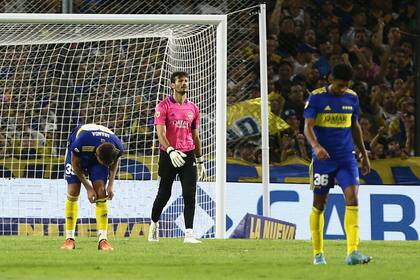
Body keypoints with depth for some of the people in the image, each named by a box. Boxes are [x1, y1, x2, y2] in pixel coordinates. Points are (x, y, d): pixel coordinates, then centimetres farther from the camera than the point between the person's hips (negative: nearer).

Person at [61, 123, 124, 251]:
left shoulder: (117, 148, -32)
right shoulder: (80, 144, -42)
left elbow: (115, 161, -6)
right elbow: (75, 165, -22)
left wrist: (111, 185, -14)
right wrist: (88, 188, -20)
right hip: (78, 155, -2)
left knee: (101, 193, -14)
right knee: (73, 192, -11)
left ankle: (103, 239, -16)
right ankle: (69, 239, -3)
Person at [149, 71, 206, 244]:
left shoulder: (193, 108, 12)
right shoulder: (164, 106, -3)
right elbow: (161, 133, -12)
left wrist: (200, 161, 17)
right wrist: (171, 151, -28)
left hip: (188, 155, 3)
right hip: (168, 155, -3)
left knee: (190, 195, -7)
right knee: (164, 195, 6)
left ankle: (189, 234, -9)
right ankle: (154, 224, 31)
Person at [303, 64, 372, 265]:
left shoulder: (352, 98, 7)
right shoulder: (316, 98, -6)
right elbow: (308, 126, -14)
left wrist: (364, 154, 22)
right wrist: (316, 146, -33)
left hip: (346, 158, 3)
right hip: (323, 158, -3)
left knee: (352, 199, -14)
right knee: (319, 204, 6)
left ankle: (352, 252, -19)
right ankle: (318, 253, 20)